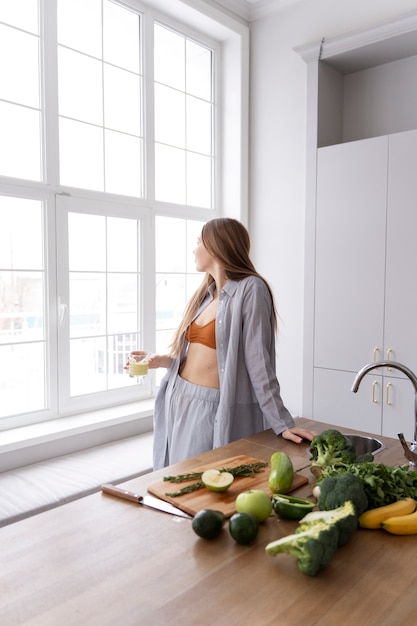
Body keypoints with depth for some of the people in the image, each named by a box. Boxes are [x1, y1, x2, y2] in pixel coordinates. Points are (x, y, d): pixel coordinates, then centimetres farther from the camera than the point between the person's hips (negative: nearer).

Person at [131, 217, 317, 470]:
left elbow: (258, 363, -16)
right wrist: (165, 361, 4)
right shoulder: (206, 293, 12)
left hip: (214, 410, -8)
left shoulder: (249, 289, -13)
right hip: (178, 401, 8)